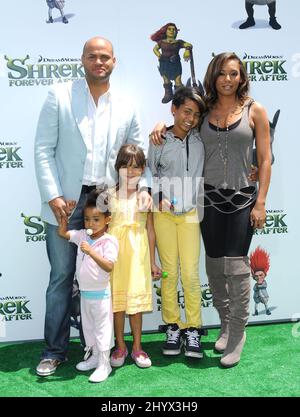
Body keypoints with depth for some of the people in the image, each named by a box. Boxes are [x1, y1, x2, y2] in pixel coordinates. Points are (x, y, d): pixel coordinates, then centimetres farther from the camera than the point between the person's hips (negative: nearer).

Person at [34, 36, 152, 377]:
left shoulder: (126, 108, 10)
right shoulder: (59, 96, 1)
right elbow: (44, 149, -3)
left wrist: (143, 187, -4)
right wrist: (52, 195, -11)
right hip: (65, 202, -2)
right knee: (61, 277, 4)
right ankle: (55, 349, 18)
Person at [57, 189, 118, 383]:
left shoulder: (109, 241, -18)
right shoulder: (82, 236, 1)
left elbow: (109, 266, -27)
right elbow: (62, 232, 11)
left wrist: (91, 252, -35)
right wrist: (65, 214, -2)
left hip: (100, 293, -7)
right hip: (85, 292, 7)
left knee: (102, 328, 3)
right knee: (88, 327, 20)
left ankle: (104, 364, 15)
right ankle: (95, 357, 37)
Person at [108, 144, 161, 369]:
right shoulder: (109, 195, 0)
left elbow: (150, 230, 6)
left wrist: (152, 262, 7)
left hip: (138, 255, 0)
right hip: (115, 254, 0)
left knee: (136, 300, 9)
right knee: (116, 300, 8)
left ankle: (137, 346, 24)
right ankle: (120, 346, 24)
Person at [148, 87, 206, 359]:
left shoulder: (200, 140, 4)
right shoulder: (159, 142, -2)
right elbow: (150, 176, 5)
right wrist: (159, 198, -9)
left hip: (190, 214, 1)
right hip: (164, 214, -1)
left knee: (191, 273, -2)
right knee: (169, 273, 5)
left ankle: (193, 329, 11)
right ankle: (173, 327, 18)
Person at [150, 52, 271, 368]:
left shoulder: (254, 110, -1)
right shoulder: (204, 111, 5)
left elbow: (265, 159, -2)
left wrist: (260, 202, -8)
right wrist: (162, 124, -2)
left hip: (242, 197, -3)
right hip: (209, 197, 3)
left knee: (235, 264, -5)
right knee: (214, 265, 9)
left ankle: (237, 335, 10)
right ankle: (225, 325, 28)